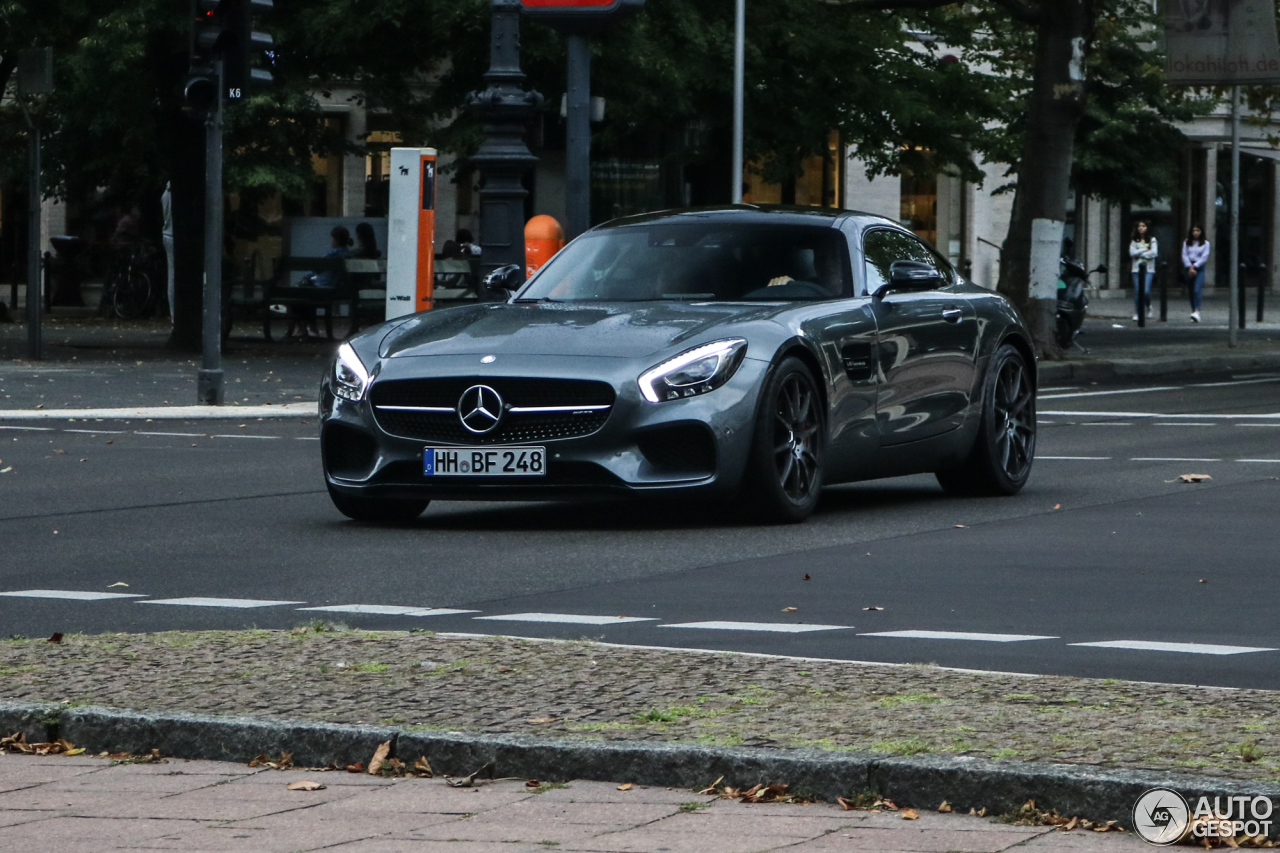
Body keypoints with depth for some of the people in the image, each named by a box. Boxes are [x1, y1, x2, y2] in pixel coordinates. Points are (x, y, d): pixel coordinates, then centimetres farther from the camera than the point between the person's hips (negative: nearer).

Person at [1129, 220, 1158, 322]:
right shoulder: (1134, 240, 8)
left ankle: (1148, 306, 17)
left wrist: (1139, 254, -8)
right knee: (1137, 291, -2)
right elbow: (1132, 253, -5)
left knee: (1146, 291, -13)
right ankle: (1136, 313, 9)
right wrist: (1145, 250, -8)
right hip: (1137, 268, 2)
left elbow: (1154, 253, -8)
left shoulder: (1152, 240, 4)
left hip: (1149, 269, -2)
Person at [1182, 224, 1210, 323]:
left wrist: (1194, 266, -11)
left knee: (1197, 290, -19)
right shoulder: (1186, 243, 11)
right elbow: (1184, 256, 2)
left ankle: (1197, 311, -31)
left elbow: (1204, 257, -4)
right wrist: (1190, 267, -11)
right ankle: (1194, 310, 11)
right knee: (1191, 291, 4)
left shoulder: (1205, 243, 4)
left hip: (1199, 268, -4)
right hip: (1189, 268, 4)